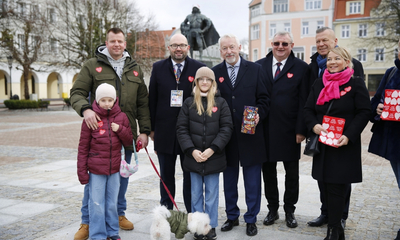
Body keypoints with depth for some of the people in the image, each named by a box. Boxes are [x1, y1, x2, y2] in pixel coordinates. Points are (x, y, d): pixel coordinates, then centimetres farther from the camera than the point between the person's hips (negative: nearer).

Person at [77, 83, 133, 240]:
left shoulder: (121, 117, 2)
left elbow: (129, 142, 7)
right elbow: (83, 147, -3)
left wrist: (120, 129, -11)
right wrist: (82, 171, -4)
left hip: (115, 169, 3)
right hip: (96, 170, -2)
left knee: (112, 203, 15)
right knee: (97, 204, 5)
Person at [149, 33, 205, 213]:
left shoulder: (199, 68, 0)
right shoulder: (158, 68, 5)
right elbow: (152, 99, 6)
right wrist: (151, 128, 3)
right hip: (164, 131, 2)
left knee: (191, 176, 8)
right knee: (166, 175, 14)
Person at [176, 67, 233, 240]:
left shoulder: (220, 103, 0)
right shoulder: (189, 103, 3)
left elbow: (226, 128, -4)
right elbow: (181, 129, -1)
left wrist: (212, 149, -13)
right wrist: (192, 150, -11)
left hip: (214, 157, -1)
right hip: (193, 157, 1)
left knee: (212, 194, 9)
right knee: (196, 194, 11)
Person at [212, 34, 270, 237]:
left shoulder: (255, 69, 2)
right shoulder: (215, 73, 5)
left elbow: (264, 98, 2)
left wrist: (259, 115, -16)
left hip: (250, 133, -1)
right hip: (226, 135, 2)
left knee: (252, 181, 7)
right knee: (229, 180, 14)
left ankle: (251, 219, 22)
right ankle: (232, 216, 30)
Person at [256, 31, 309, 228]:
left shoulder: (301, 68, -1)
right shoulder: (259, 66, 5)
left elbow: (304, 101, -4)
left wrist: (301, 130, -9)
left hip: (289, 131, -1)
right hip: (265, 129, 2)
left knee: (292, 173, 11)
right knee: (268, 171, 12)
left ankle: (289, 210, 28)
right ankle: (272, 209, 28)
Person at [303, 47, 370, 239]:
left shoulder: (356, 84, -2)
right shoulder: (319, 84, 11)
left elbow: (363, 113, -6)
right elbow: (308, 109, 10)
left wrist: (348, 136, -17)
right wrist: (314, 125, -11)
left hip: (344, 145, -4)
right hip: (322, 143, 5)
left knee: (336, 187, -4)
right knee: (327, 186, 9)